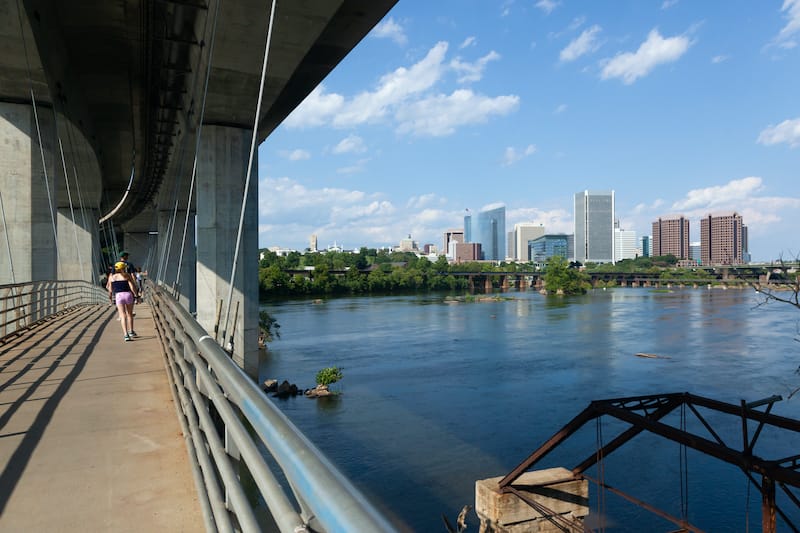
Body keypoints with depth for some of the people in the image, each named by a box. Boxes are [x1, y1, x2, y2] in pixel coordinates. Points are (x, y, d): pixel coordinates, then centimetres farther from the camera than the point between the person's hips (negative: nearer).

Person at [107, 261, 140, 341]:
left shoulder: (112, 277, 9)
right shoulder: (127, 275, 3)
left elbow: (110, 289, 13)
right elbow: (132, 287, -5)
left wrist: (110, 295, 32)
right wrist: (136, 295, 5)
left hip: (118, 295, 1)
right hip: (128, 294, -1)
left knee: (123, 315, -2)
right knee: (129, 314, 17)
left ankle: (125, 334, -14)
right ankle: (131, 331, 27)